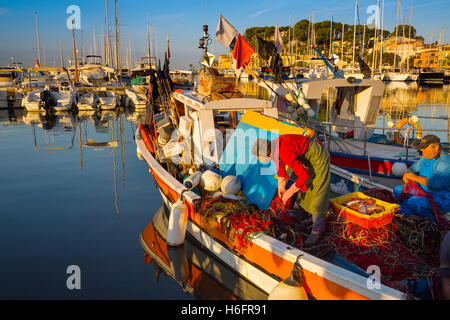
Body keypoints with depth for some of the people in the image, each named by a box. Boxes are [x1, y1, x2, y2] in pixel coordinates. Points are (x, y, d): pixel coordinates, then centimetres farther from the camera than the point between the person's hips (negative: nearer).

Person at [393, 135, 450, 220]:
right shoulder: (426, 158, 6)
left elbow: (435, 183, -34)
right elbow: (413, 169, 18)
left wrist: (415, 177, -25)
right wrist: (407, 174, -6)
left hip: (442, 199, -10)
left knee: (413, 202, -32)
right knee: (398, 190, 6)